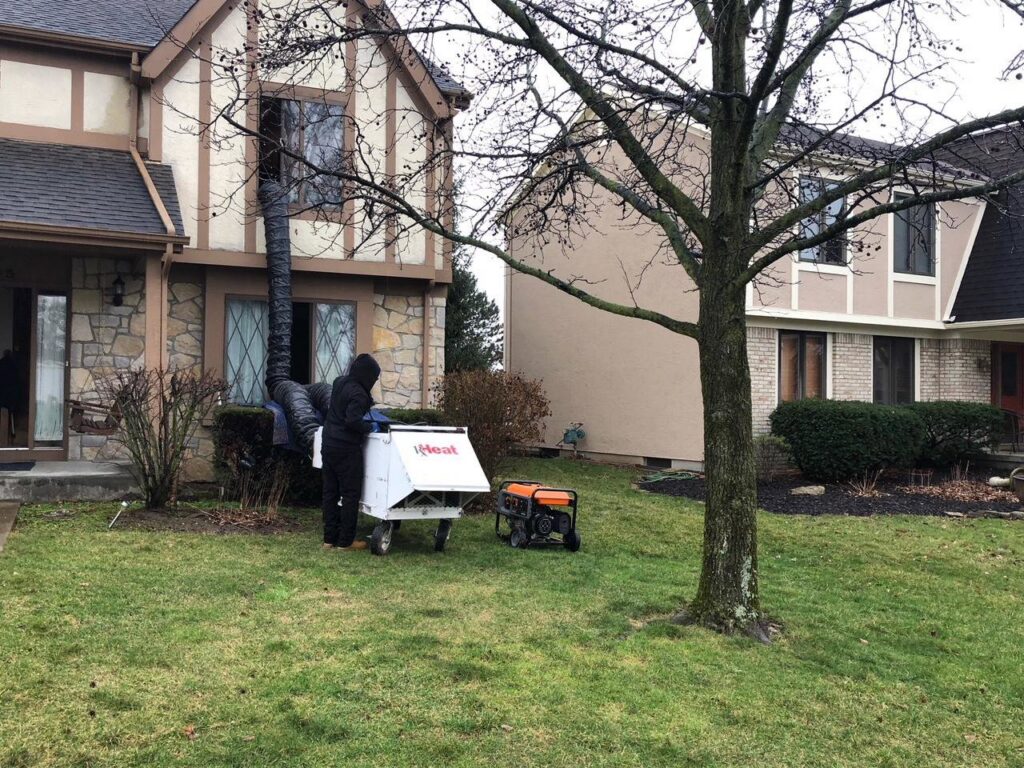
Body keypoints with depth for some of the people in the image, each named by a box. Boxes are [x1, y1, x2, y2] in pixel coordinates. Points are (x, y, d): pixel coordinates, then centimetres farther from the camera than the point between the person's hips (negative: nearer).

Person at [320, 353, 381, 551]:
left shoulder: (339, 382, 8)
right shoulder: (358, 394, -18)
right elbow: (353, 421, -26)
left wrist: (368, 408, 19)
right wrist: (369, 427, -10)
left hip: (329, 445, 8)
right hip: (347, 449, -8)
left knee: (330, 492, 12)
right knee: (351, 494, 1)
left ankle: (329, 538, 17)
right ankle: (346, 541, 3)